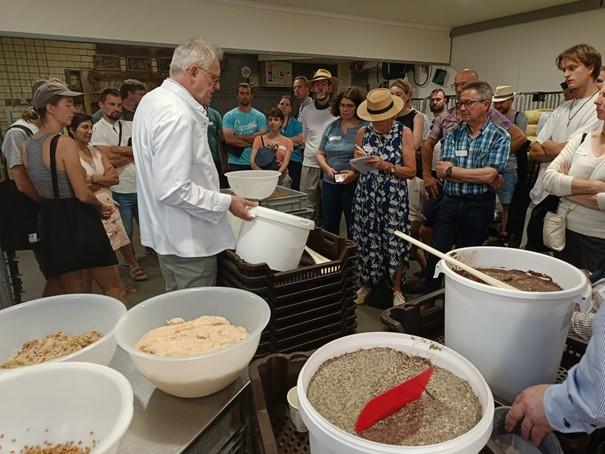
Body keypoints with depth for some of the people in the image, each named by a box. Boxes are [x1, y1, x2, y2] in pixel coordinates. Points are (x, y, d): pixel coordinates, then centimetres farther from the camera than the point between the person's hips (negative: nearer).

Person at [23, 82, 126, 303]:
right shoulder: (64, 142, -16)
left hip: (50, 222, 8)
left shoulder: (27, 145, 7)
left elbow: (36, 192, 15)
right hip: (78, 220, -8)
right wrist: (101, 207, 0)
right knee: (115, 291, 3)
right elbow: (83, 194, -18)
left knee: (75, 295, 17)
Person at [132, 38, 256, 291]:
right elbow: (173, 190, -27)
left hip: (168, 234, 10)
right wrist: (226, 203, -19)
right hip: (187, 240, -10)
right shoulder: (178, 116, -24)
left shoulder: (152, 99, 9)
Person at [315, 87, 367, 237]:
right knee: (329, 227, 15)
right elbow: (320, 154, 12)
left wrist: (356, 173, -24)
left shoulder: (366, 128, -6)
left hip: (354, 184, -5)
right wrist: (327, 169, -8)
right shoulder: (331, 127, 10)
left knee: (353, 228, 5)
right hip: (330, 184, 5)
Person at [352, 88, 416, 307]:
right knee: (366, 242, 9)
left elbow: (411, 171, -7)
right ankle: (367, 283, 30)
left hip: (394, 198, -2)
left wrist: (386, 166, -17)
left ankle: (397, 289, 23)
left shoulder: (404, 133, -3)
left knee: (394, 243, 4)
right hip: (366, 196, 3)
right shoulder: (363, 133, 5)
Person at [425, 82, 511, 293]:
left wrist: (452, 170, -11)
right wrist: (485, 178, -14)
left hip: (479, 206, -2)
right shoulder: (453, 134, 4)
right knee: (435, 255, 4)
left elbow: (490, 173, -17)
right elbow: (442, 171, -9)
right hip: (449, 203, 3)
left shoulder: (500, 136, -4)